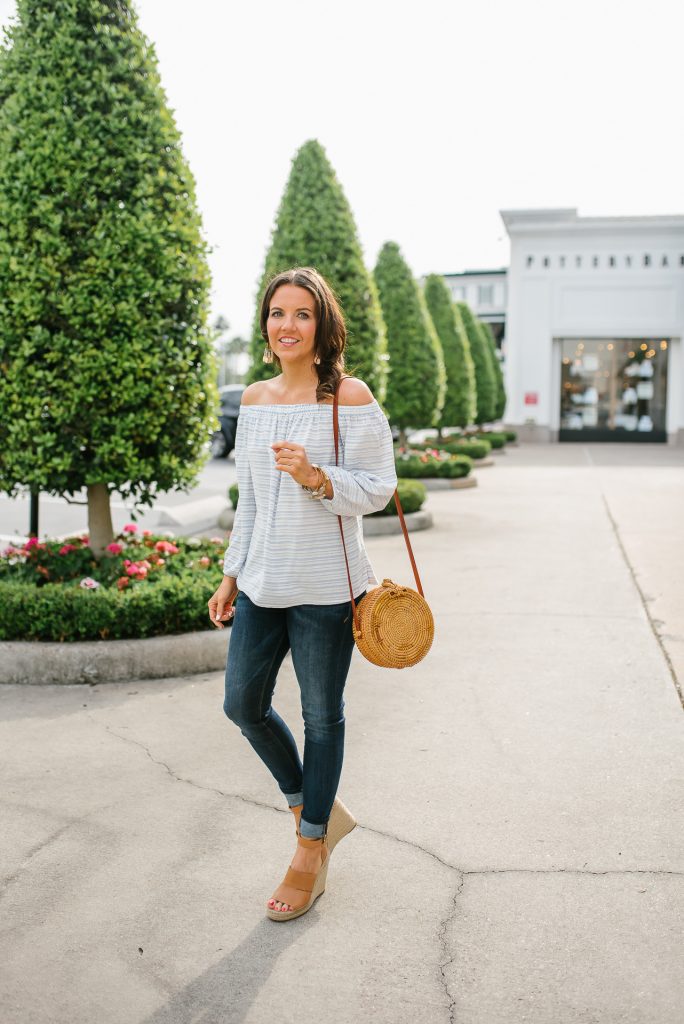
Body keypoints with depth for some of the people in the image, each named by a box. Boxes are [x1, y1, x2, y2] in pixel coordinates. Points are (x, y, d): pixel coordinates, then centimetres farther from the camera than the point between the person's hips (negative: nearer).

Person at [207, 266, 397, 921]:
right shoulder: (254, 399, 9)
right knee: (243, 705, 10)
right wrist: (231, 576, 14)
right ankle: (313, 808, 35)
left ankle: (312, 851, 26)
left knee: (322, 716, 7)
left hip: (325, 586, -6)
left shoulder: (350, 397, -8)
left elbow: (378, 488, -9)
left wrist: (317, 478, -26)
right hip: (262, 581, 6)